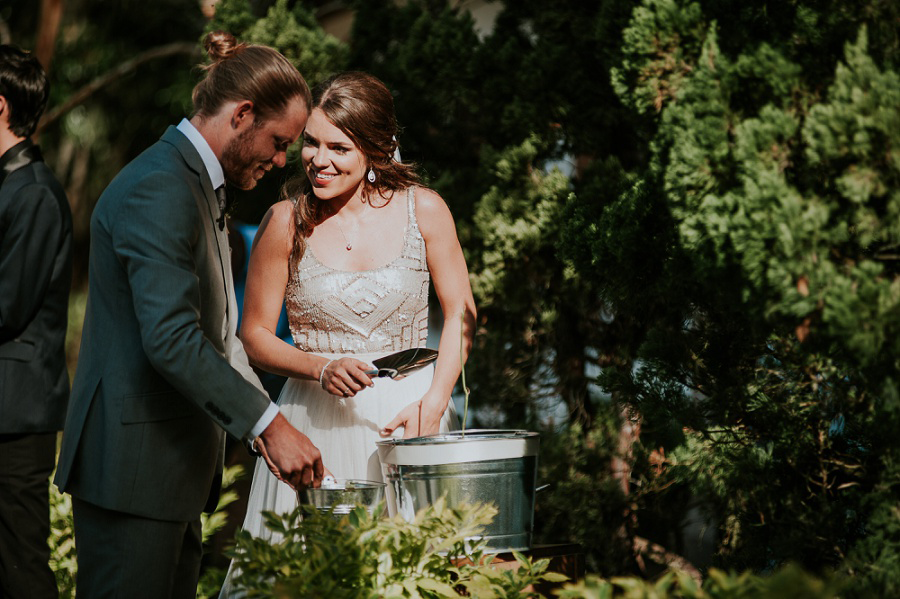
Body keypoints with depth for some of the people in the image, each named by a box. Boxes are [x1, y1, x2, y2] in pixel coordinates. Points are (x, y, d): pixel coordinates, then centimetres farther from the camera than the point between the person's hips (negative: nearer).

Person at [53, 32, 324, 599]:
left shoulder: (197, 187, 18)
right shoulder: (159, 189, -16)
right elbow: (171, 339, -25)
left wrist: (268, 425, 13)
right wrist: (270, 424, -23)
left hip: (176, 462, 10)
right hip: (132, 462, -10)